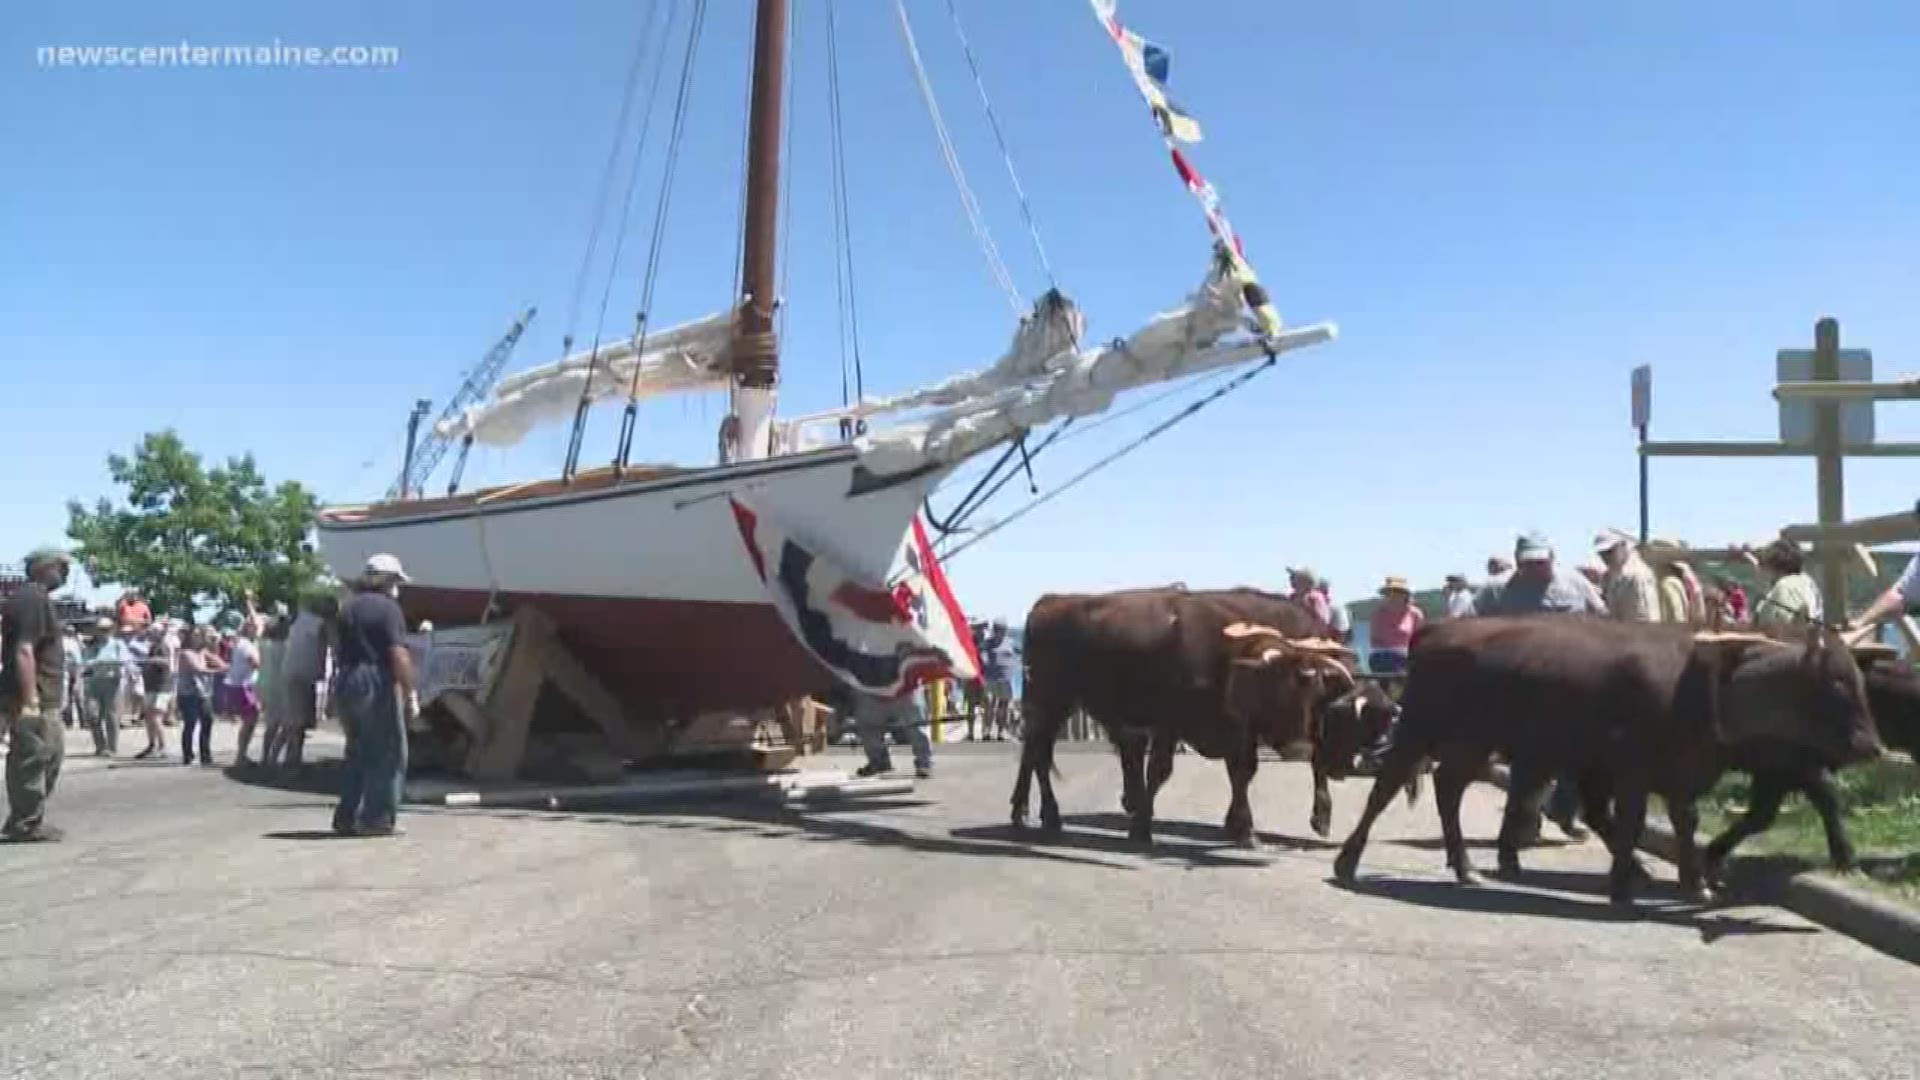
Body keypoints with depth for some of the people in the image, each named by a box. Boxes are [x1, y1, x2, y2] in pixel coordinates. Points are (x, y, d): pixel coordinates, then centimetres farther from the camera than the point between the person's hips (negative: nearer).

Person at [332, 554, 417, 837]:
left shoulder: (348, 606, 14)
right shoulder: (388, 607, -9)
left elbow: (340, 648, 15)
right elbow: (398, 654, -17)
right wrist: (410, 690, -14)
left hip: (346, 682, 8)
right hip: (377, 682, -8)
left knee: (357, 751, 17)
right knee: (389, 752, 1)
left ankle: (346, 816, 16)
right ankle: (378, 818, -2)